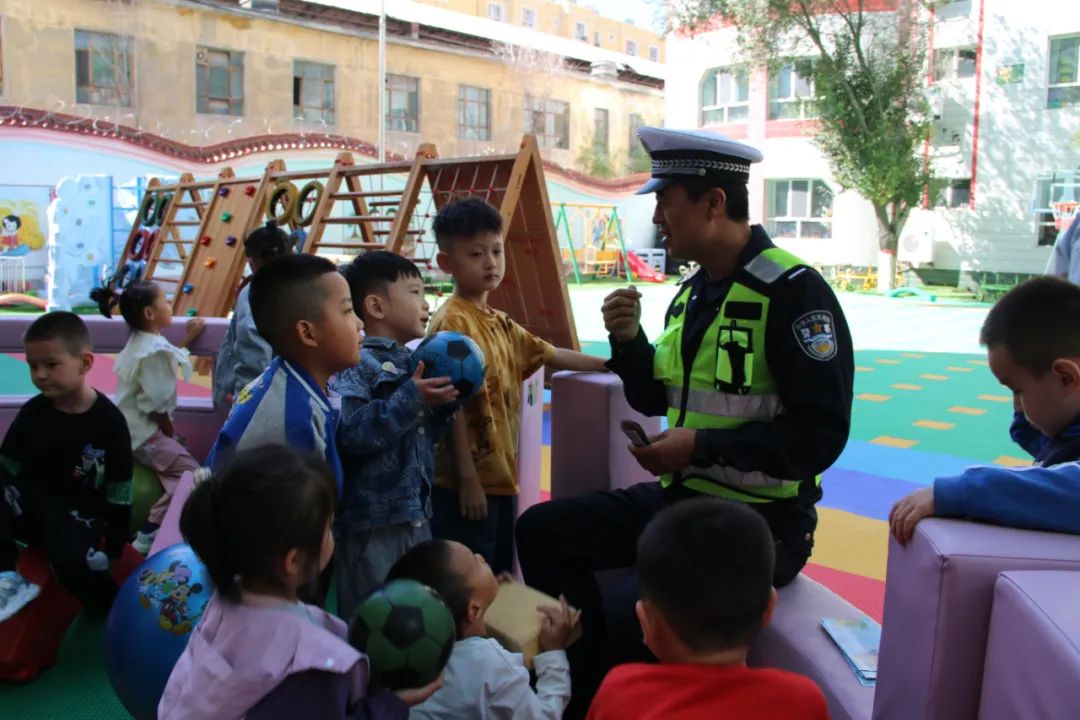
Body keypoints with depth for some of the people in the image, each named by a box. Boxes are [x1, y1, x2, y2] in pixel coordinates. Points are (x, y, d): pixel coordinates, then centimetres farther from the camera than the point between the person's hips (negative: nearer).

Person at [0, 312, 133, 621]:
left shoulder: (109, 420, -11)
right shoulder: (32, 412, -1)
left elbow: (120, 491, -6)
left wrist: (114, 547, -5)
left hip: (79, 513, -4)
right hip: (31, 505, 4)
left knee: (72, 559, -34)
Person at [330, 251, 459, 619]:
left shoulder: (413, 362, 10)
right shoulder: (355, 366, -16)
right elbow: (351, 433, -30)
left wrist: (444, 405, -1)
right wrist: (411, 398, -28)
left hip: (417, 514, 9)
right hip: (372, 521, -8)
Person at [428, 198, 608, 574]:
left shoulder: (501, 323, 12)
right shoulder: (452, 322, -15)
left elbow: (551, 355, 23)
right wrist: (467, 479, -19)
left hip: (500, 477, 9)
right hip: (468, 483, -9)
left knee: (500, 579, 18)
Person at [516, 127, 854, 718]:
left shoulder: (794, 291, -17)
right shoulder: (692, 291, 8)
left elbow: (820, 435, -20)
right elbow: (655, 399, 15)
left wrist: (702, 445, -24)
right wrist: (627, 340, -3)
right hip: (677, 497, 9)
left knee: (635, 611, -30)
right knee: (541, 532, 2)